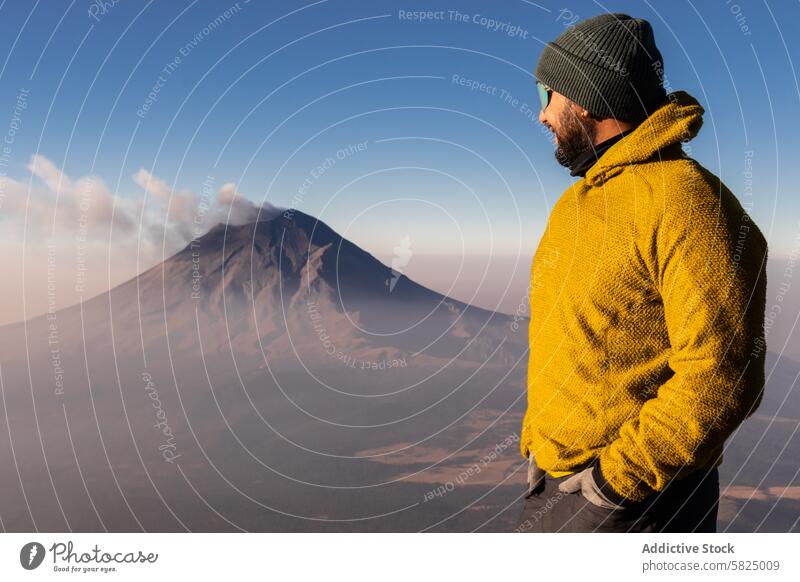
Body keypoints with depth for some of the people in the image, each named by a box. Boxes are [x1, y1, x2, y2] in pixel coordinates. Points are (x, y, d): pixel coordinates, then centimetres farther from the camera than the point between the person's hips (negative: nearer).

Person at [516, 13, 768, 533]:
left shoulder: (686, 202, -17)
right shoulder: (573, 205, 10)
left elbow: (722, 375, -21)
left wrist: (615, 479, -19)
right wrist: (538, 443, 11)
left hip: (634, 496, -8)